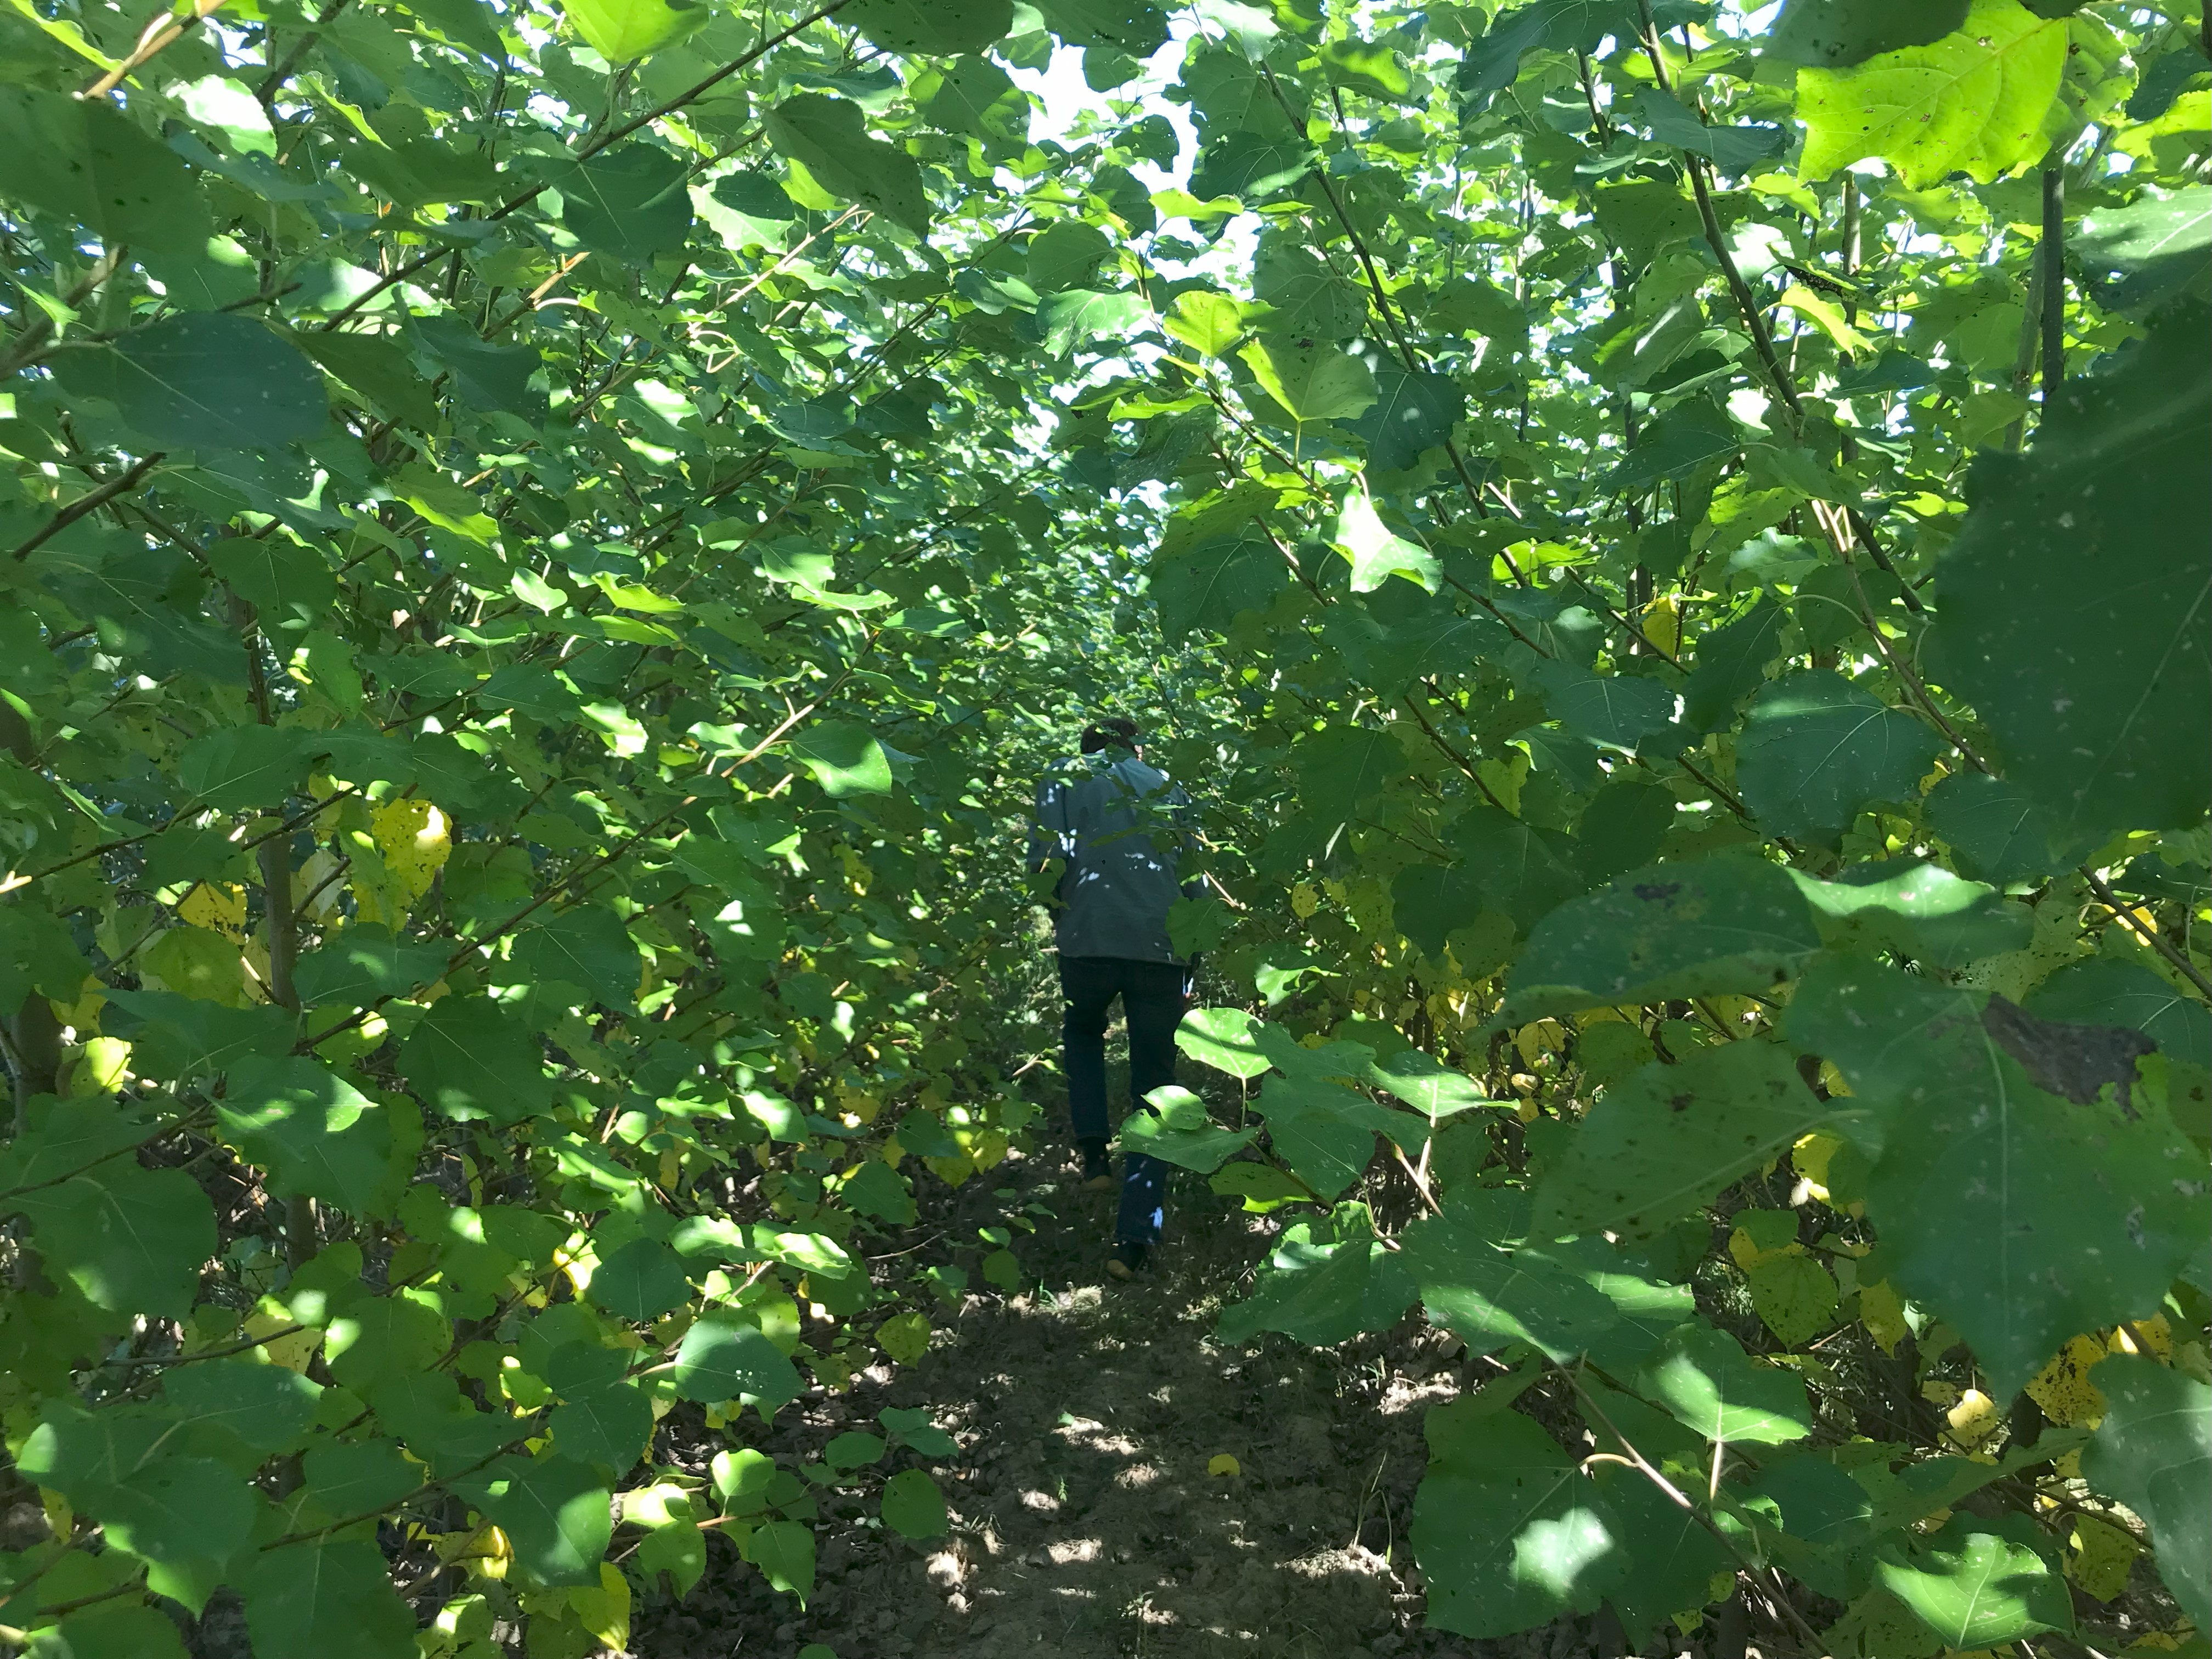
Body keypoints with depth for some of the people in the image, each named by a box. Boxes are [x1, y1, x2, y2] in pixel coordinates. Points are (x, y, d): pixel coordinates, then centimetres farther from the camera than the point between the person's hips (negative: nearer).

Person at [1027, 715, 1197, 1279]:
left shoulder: (1062, 780, 12)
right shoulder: (1167, 787, 20)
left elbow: (1046, 861, -3)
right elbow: (1193, 879, 16)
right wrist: (1191, 971, 19)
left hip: (1090, 941, -1)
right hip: (1162, 948, 1)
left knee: (1082, 1033, 30)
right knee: (1154, 1086, 8)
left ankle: (1095, 1153, 14)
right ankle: (1135, 1237, 2)